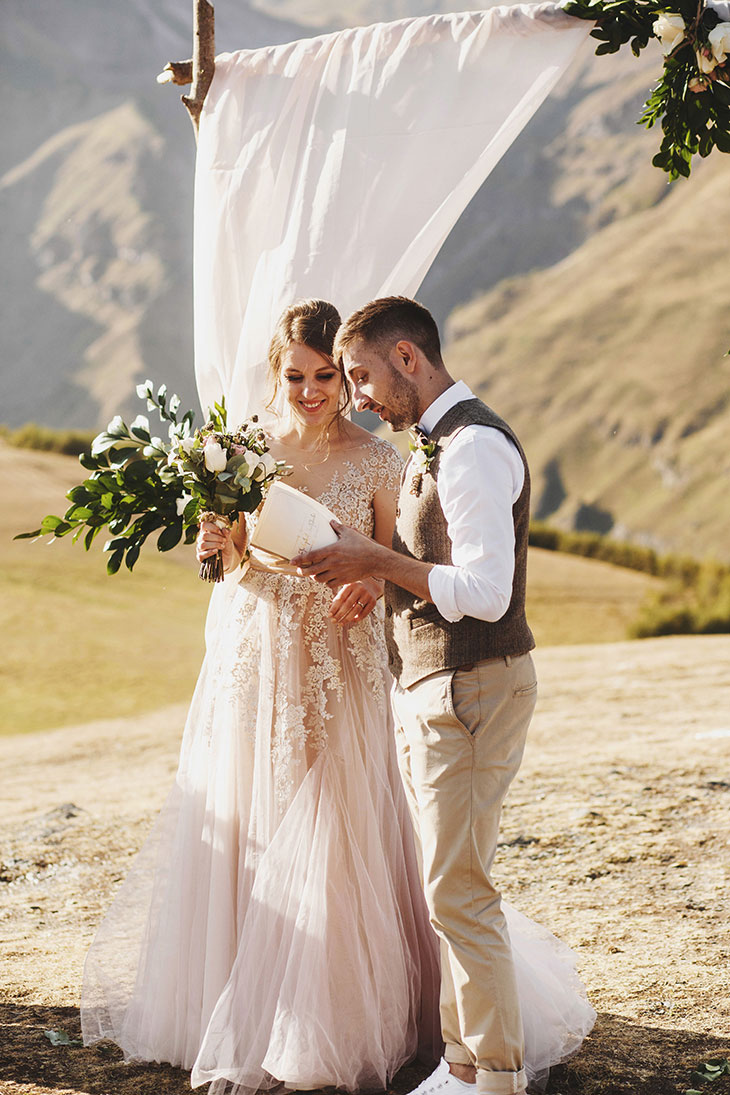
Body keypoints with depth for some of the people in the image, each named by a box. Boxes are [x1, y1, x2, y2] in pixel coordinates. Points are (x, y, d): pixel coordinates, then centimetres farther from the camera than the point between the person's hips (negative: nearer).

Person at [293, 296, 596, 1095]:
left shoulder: (475, 446, -17)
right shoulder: (434, 446, 14)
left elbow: (485, 593, -24)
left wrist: (377, 560, -18)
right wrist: (365, 567, 6)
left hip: (470, 689, -10)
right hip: (426, 689, 10)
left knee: (456, 891, -1)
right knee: (449, 886, 16)